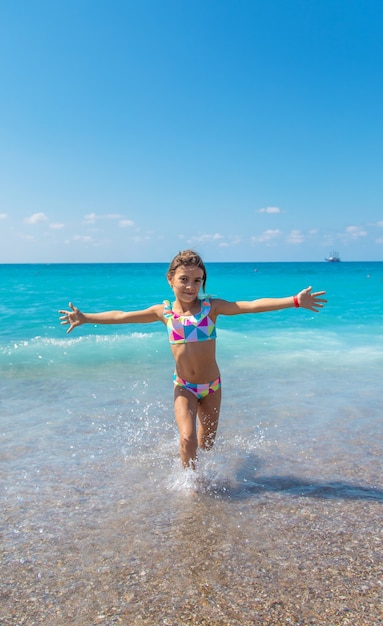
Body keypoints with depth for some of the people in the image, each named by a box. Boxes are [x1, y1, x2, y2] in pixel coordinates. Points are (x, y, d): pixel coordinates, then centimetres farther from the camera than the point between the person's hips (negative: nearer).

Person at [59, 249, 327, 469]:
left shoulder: (211, 307, -13)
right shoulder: (164, 312, -7)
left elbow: (252, 305, -24)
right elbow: (121, 316, 0)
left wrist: (295, 300, -33)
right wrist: (85, 318, 0)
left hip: (212, 385, 0)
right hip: (184, 387, 0)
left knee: (206, 444, 15)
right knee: (187, 439, -15)